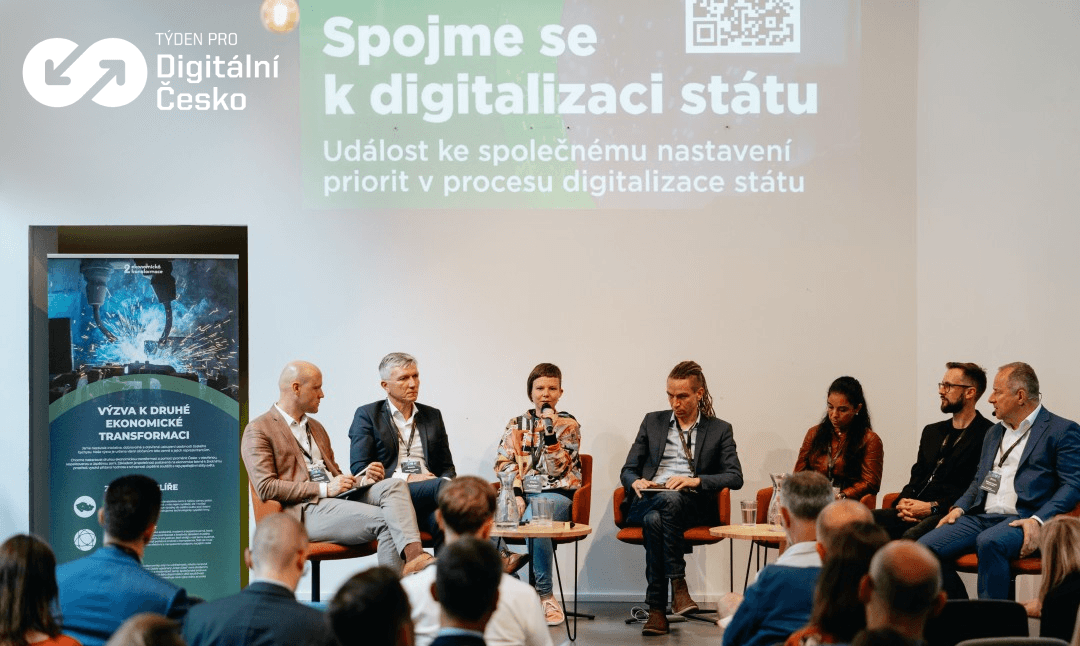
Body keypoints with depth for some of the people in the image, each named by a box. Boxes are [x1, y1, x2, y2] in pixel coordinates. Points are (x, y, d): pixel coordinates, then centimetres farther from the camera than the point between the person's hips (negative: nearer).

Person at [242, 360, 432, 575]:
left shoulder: (315, 427, 28)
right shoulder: (258, 431, 1)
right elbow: (266, 488, -10)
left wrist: (363, 479, 6)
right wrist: (324, 489, -15)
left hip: (337, 497, 7)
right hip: (304, 510, -7)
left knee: (394, 485, -22)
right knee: (384, 520, -28)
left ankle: (414, 555, -44)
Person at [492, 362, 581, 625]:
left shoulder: (568, 425, 10)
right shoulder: (517, 424, 18)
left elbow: (556, 468, -3)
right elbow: (503, 462, 6)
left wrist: (549, 428, -12)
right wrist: (516, 495, -10)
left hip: (556, 493, -2)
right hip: (522, 493, 2)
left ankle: (545, 595, -25)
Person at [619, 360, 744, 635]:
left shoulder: (719, 430, 12)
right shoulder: (652, 422, 19)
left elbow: (735, 477, 1)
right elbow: (628, 470, 18)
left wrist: (695, 480, -15)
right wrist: (636, 482, -7)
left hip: (692, 505, -1)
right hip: (646, 503, 1)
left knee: (672, 499, -38)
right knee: (653, 520, -36)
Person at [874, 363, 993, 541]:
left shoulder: (987, 435, -1)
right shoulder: (932, 432, 25)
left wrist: (933, 507, -15)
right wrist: (904, 503, 0)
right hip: (914, 512, 7)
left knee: (911, 537, -38)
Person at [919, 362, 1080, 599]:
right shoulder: (994, 432, 26)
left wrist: (1038, 520, -20)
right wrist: (959, 507, 8)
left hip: (1022, 520, -7)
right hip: (981, 517, 7)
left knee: (989, 542, -39)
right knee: (925, 547, -16)